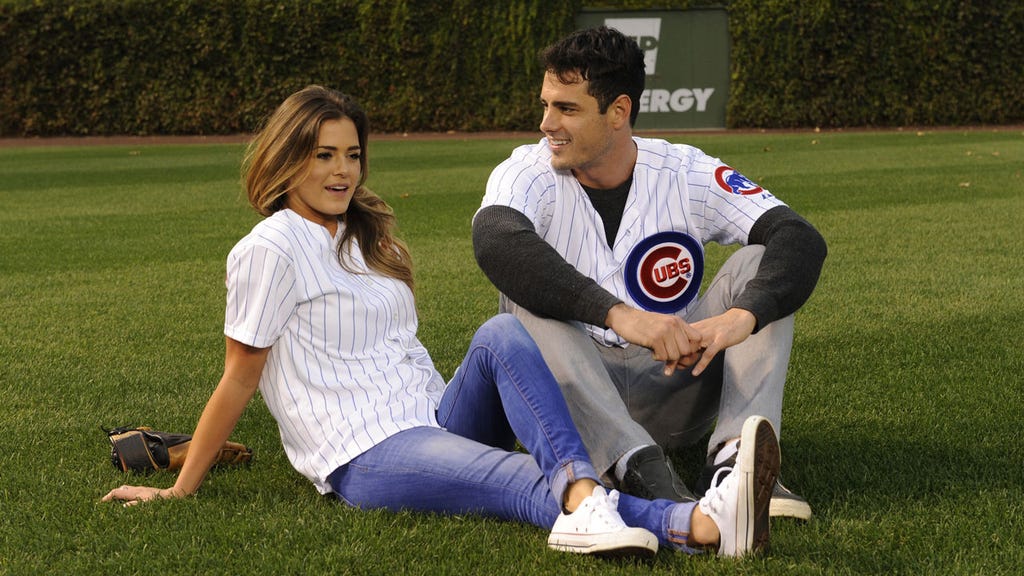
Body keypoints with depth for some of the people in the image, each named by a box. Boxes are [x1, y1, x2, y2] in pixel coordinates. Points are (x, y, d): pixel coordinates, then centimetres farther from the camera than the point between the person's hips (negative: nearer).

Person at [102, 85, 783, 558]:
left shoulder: (367, 236, 21)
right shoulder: (271, 249, -4)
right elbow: (239, 380, -1)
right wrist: (180, 490, -1)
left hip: (436, 421, 7)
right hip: (367, 457, -7)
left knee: (501, 333, -25)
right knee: (534, 485, -32)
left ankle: (585, 499, -51)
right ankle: (701, 522, -58)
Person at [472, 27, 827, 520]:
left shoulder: (688, 175, -2)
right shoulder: (528, 175, -6)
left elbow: (801, 240, -14)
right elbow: (496, 243, -31)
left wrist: (741, 317, -36)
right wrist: (618, 314, -44)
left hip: (671, 392, 1)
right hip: (571, 396, -1)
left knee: (759, 262, -13)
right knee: (524, 294, -27)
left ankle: (733, 460, -33)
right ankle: (639, 469, -44)